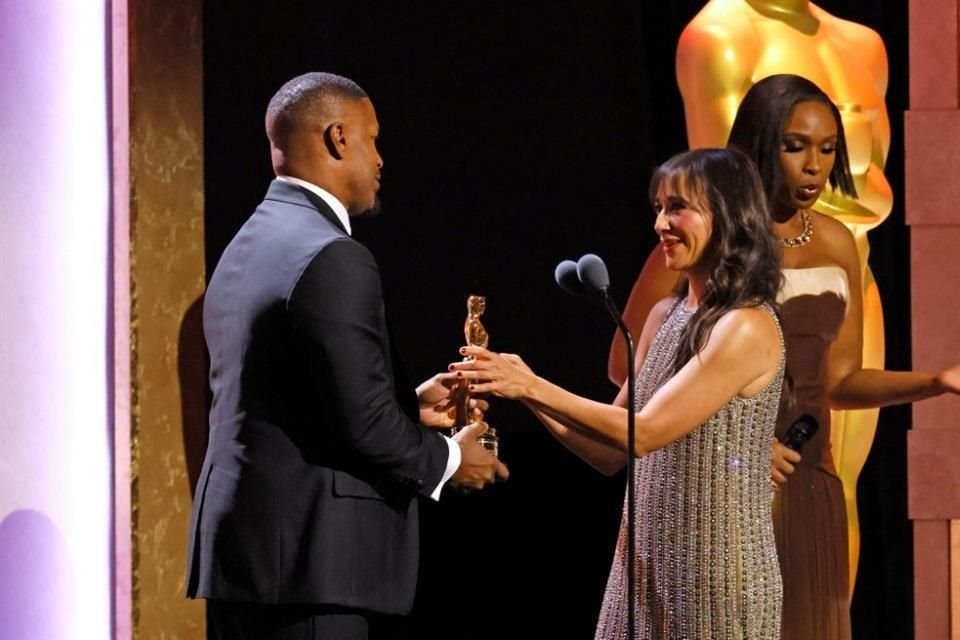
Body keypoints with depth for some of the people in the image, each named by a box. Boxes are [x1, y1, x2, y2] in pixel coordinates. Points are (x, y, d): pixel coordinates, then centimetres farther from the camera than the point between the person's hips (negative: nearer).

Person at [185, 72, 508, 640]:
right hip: (309, 562, -10)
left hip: (240, 550, 10)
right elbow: (363, 425, -18)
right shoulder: (332, 259, -14)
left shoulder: (247, 250, 16)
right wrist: (449, 459, -1)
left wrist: (409, 406, 20)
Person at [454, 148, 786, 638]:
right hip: (647, 562, 7)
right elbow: (611, 452, 9)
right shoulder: (665, 316, 9)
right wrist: (522, 392, -2)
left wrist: (534, 387, -18)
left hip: (715, 573, -7)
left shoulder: (747, 328, -14)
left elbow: (644, 432, -19)